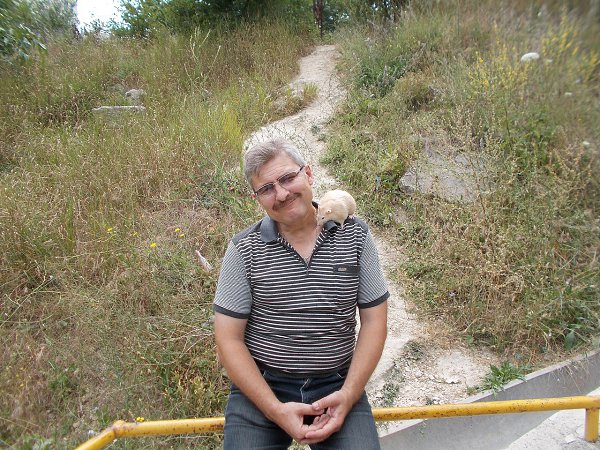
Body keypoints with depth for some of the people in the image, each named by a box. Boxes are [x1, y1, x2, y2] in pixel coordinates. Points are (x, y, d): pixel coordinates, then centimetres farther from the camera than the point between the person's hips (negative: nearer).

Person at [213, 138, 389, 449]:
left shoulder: (355, 236, -1)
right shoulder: (244, 249, -5)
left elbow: (373, 321, 2)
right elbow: (229, 340, -5)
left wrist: (348, 394, -9)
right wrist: (276, 410, -13)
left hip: (337, 385, 1)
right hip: (260, 386, 0)